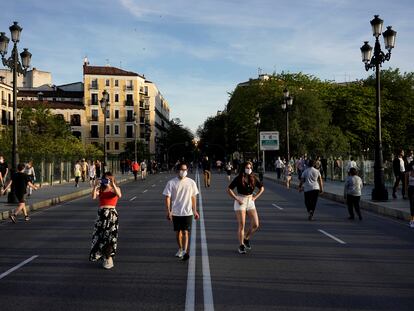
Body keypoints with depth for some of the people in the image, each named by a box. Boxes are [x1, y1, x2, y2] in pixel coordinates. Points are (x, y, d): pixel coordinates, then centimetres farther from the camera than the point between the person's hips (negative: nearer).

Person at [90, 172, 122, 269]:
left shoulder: (116, 189, 6)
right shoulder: (100, 189, 9)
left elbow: (119, 195, -18)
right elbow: (93, 197, -10)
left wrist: (113, 184, -25)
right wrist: (95, 186, -21)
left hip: (112, 213, -2)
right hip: (101, 213, 2)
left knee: (110, 236, -2)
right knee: (100, 235, 5)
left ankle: (108, 258, 8)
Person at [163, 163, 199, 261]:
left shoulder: (191, 182, 0)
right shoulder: (171, 182, -4)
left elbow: (193, 197, 8)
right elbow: (168, 197, -4)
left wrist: (195, 211, 9)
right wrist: (168, 211, -11)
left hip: (187, 212, -1)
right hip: (175, 212, 1)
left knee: (185, 232, -9)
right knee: (178, 232, 12)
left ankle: (185, 251, -13)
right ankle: (180, 249, 30)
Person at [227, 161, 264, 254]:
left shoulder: (253, 178, 2)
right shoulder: (238, 178, -9)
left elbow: (262, 188, 14)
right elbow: (229, 189, -10)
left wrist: (255, 197, 4)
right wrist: (237, 199, -14)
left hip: (250, 202, 4)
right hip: (240, 202, -4)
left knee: (255, 225, -3)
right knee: (241, 225, -4)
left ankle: (246, 239, 22)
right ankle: (241, 246, 10)